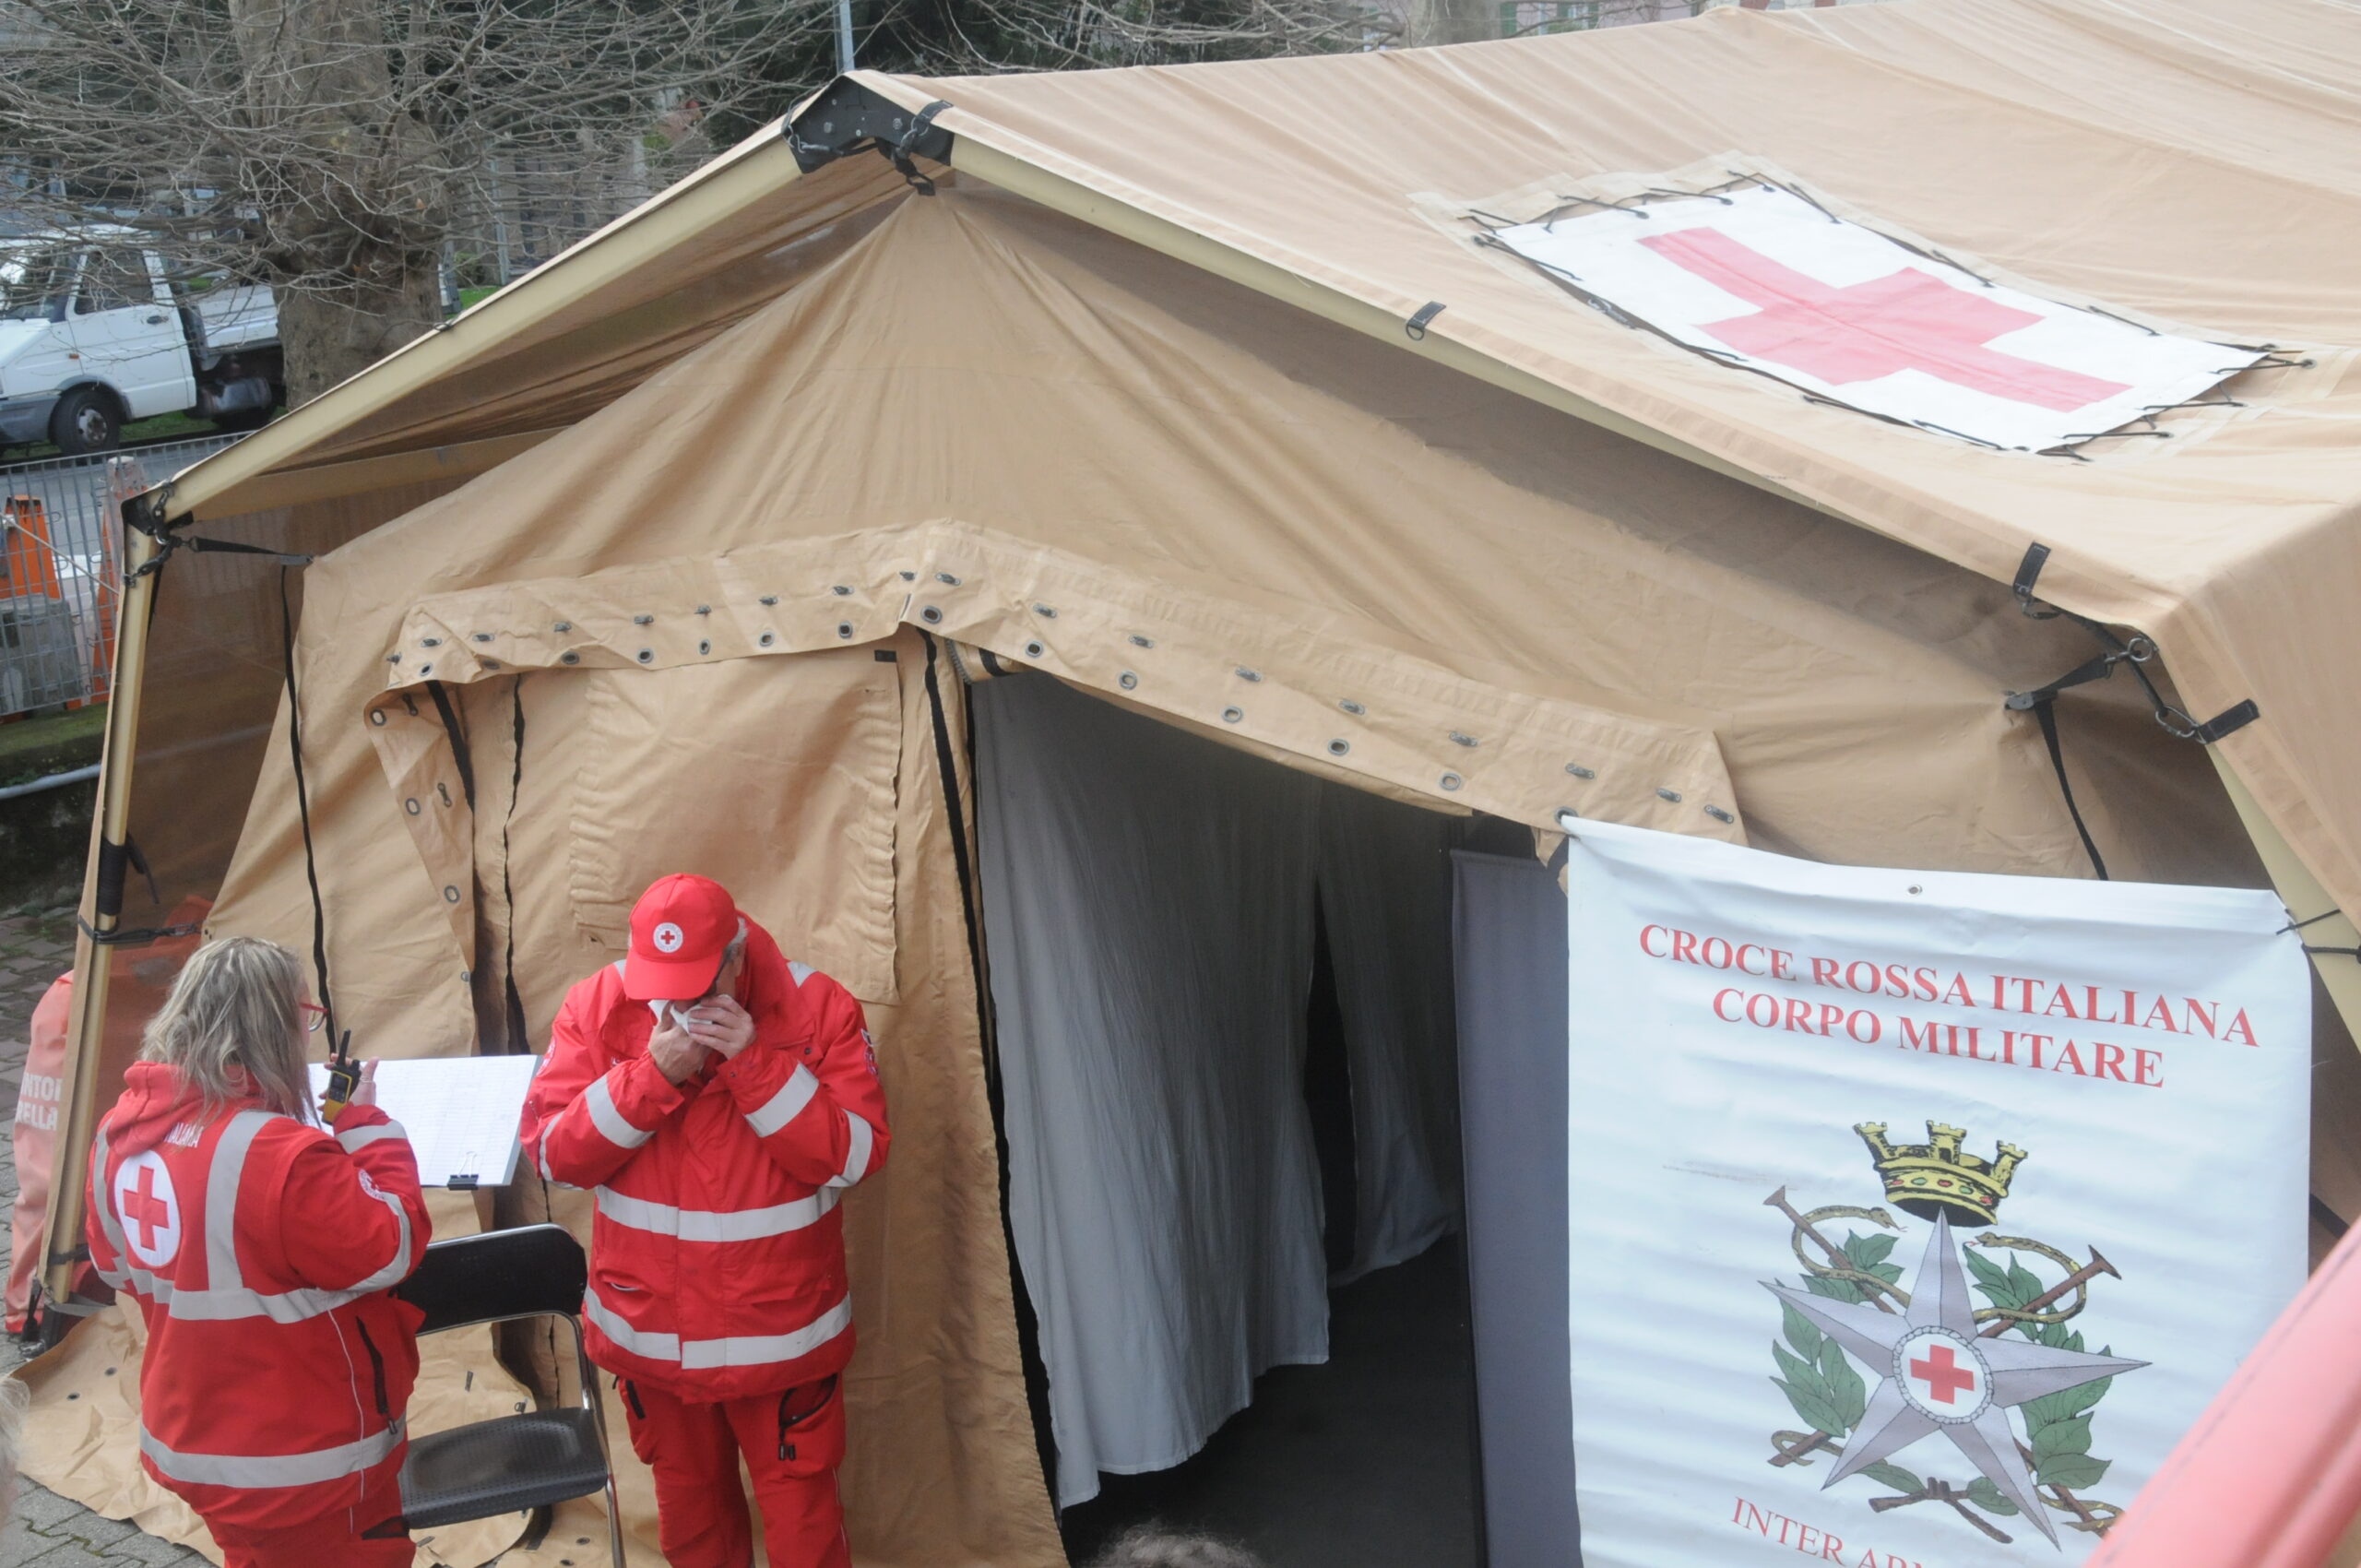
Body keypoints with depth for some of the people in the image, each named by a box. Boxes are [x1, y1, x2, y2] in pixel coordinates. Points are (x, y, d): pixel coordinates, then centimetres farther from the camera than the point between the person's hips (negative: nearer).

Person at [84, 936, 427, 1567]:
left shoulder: (122, 1130, -4)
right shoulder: (278, 1154, -31)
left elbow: (117, 1266, 10)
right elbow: (390, 1250, -21)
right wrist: (365, 1124, -12)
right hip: (301, 1466, -8)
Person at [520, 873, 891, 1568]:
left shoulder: (817, 1008, -14)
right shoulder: (599, 1005, -9)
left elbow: (854, 1156, -18)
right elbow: (552, 1152, -12)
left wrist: (756, 1065, -27)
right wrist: (652, 1073, -25)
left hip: (779, 1326, -2)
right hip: (650, 1325, 2)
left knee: (800, 1510, 9)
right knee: (687, 1500, 22)